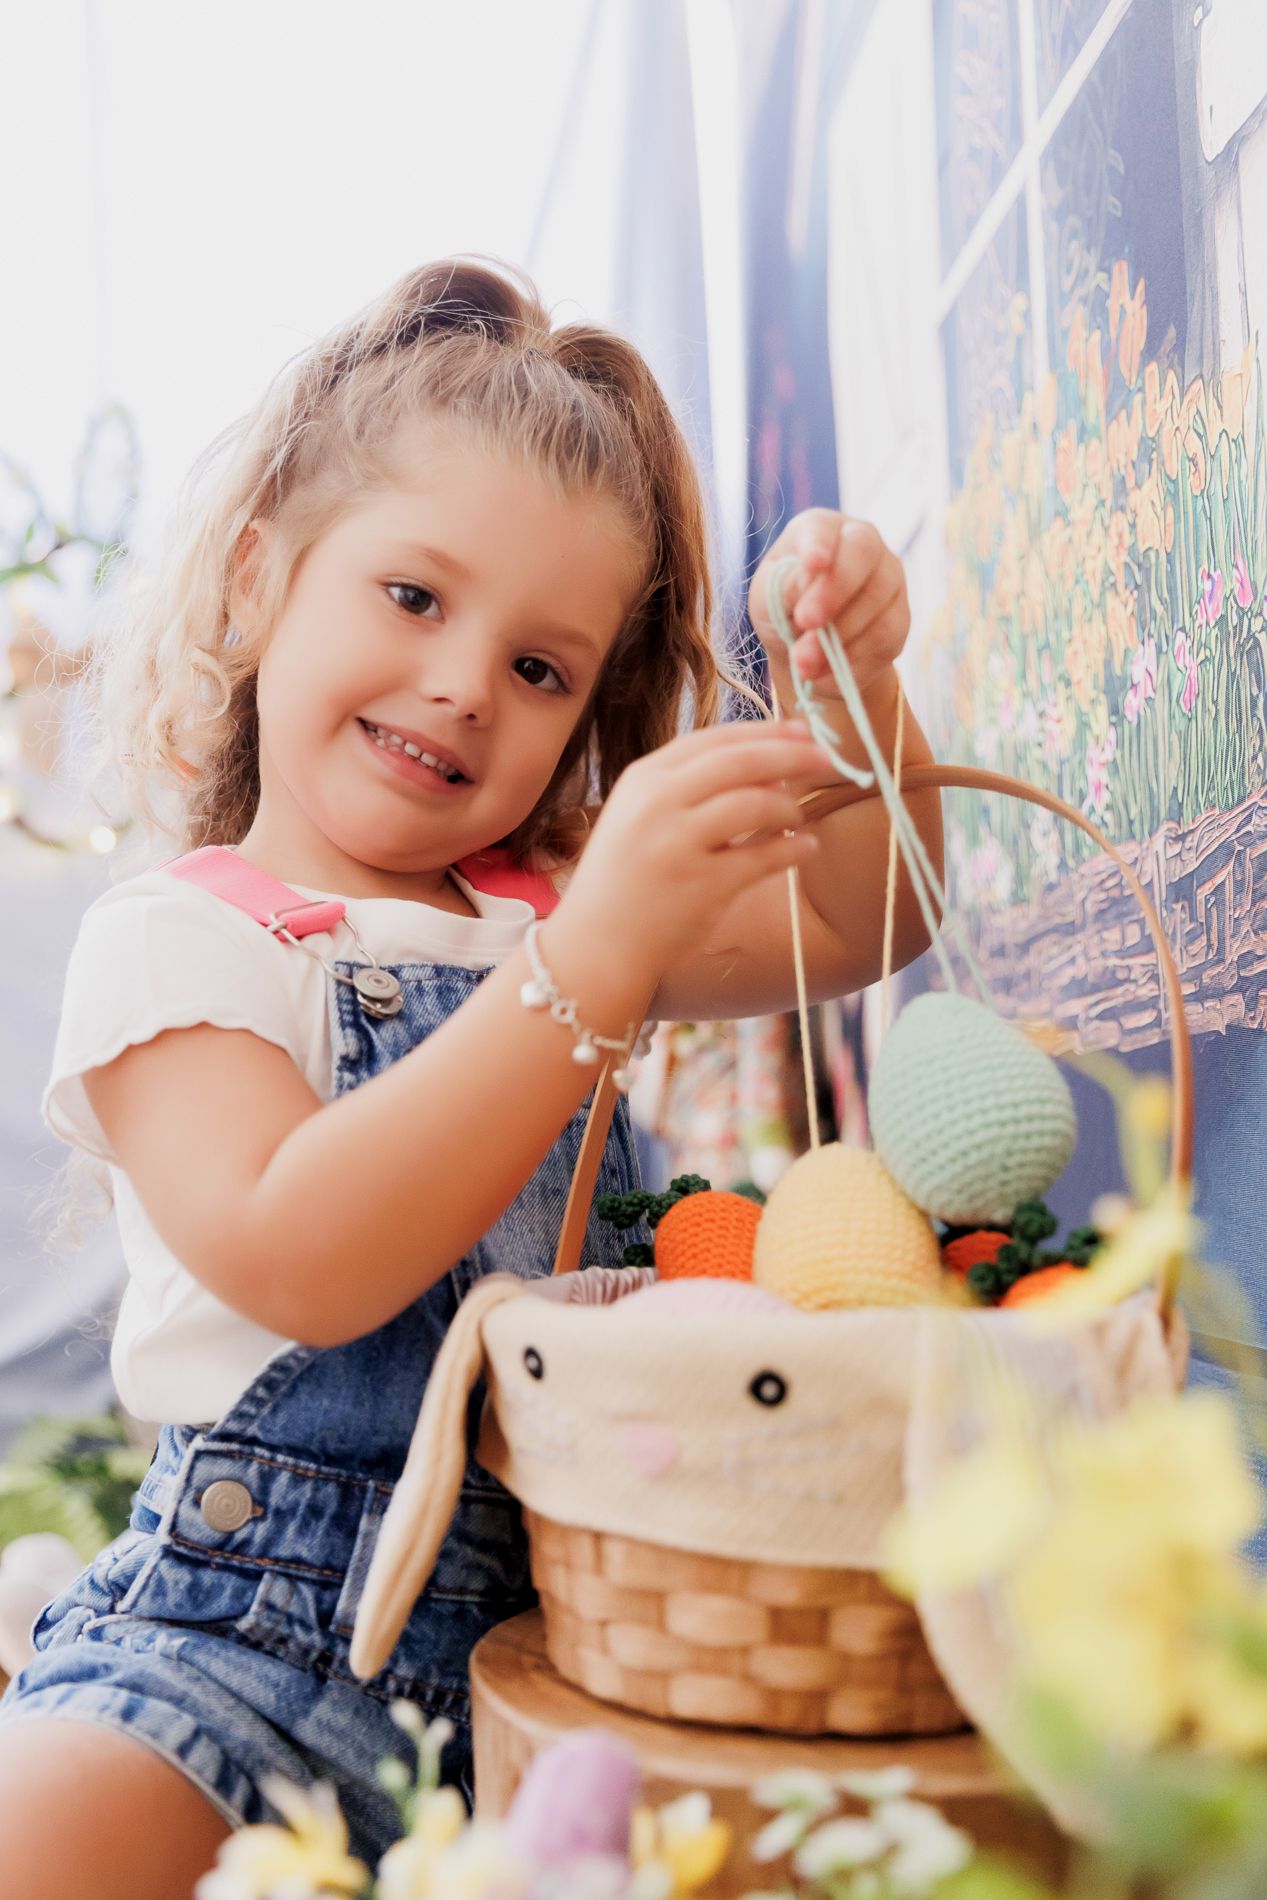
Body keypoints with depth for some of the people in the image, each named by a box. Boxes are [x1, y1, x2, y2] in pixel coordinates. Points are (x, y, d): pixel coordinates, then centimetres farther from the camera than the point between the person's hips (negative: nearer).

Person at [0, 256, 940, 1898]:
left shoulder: (542, 911, 15)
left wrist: (847, 683, -5)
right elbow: (296, 1262, -23)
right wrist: (600, 955, -30)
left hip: (543, 1631, 6)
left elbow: (853, 926, 13)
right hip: (262, 1623, -5)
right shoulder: (173, 935, -6)